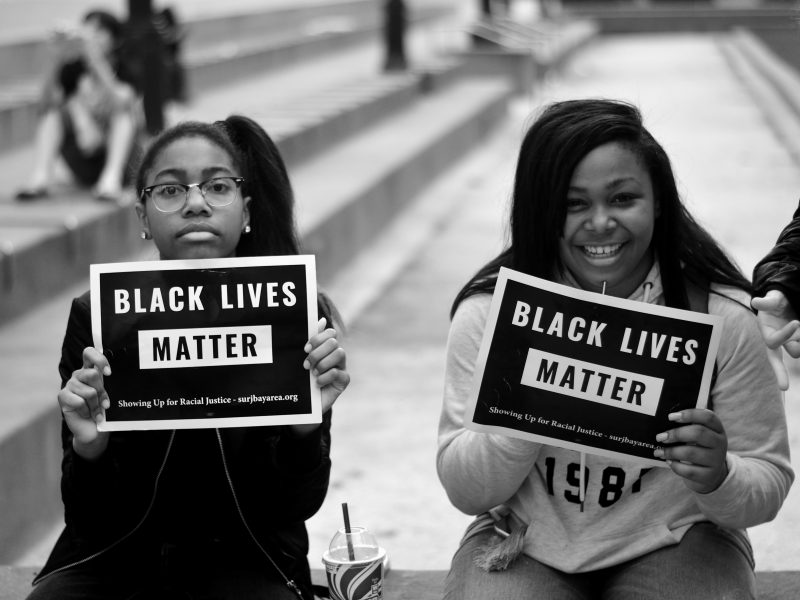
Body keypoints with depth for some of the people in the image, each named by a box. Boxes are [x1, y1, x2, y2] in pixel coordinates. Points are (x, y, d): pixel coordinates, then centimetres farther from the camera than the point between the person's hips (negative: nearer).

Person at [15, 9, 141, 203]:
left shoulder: (125, 69, -6)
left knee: (125, 99, -24)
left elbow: (119, 106, -28)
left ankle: (111, 178, -43)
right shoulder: (73, 69, 1)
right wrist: (56, 61, -27)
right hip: (85, 165, 3)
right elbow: (45, 109, -16)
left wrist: (94, 58, -35)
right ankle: (40, 178, -34)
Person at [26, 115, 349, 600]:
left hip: (244, 561, 0)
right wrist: (89, 447, -27)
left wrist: (309, 423, -25)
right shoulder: (99, 318, -8)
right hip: (120, 558, 1)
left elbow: (299, 505, -6)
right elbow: (91, 523, -7)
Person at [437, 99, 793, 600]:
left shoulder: (721, 316, -8)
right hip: (528, 548, 0)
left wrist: (717, 479, -25)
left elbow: (769, 487, -2)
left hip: (671, 547, 0)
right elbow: (465, 492, -6)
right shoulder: (488, 313, -6)